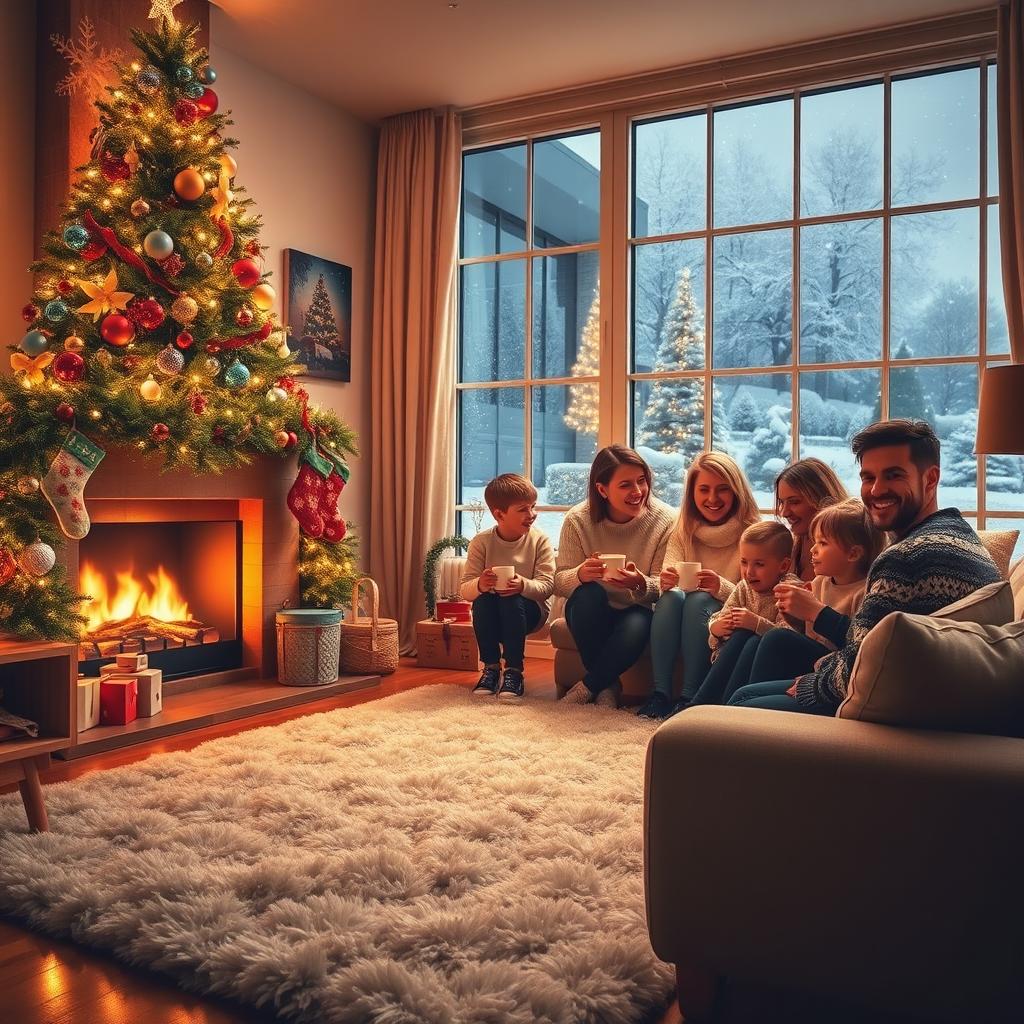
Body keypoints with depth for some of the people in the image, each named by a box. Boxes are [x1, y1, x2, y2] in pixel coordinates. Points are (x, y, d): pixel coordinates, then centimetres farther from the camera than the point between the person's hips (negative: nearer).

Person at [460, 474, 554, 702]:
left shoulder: (539, 540, -8)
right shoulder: (481, 542, -7)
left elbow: (547, 585, -17)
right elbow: (465, 589, -12)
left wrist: (523, 585, -39)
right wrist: (480, 585, -37)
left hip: (529, 609, -1)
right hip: (491, 614, 1)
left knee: (512, 601, -32)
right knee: (482, 600, -30)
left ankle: (514, 671, -19)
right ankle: (491, 667, -14)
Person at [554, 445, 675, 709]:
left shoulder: (665, 521, -12)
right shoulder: (578, 519, -10)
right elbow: (559, 583, -11)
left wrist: (641, 583, -34)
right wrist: (581, 574, -35)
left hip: (637, 611, -1)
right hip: (592, 615, 1)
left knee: (637, 627, -36)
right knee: (590, 593, -34)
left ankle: (586, 687, -12)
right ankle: (607, 686, -15)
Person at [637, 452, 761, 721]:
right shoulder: (683, 530, 5)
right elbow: (668, 578, -5)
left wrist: (721, 587, -33)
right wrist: (666, 581, -30)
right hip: (681, 627, 3)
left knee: (699, 599, -31)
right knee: (671, 596, -28)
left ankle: (689, 697, -30)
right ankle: (660, 693, -27)